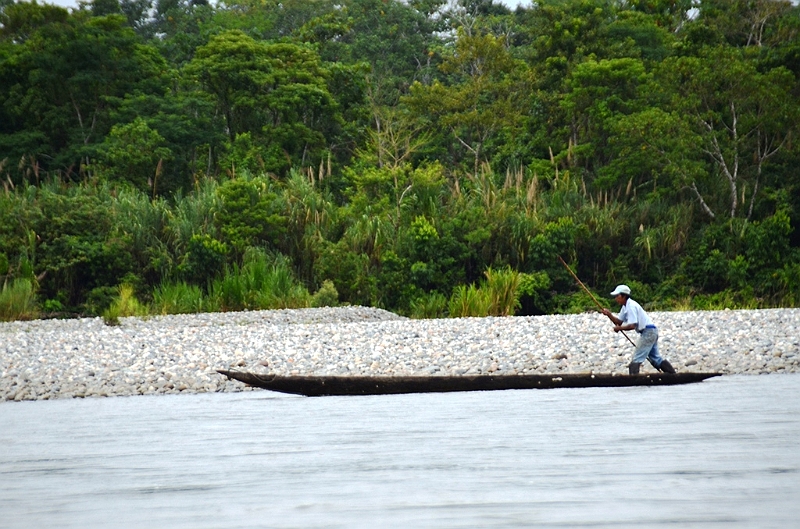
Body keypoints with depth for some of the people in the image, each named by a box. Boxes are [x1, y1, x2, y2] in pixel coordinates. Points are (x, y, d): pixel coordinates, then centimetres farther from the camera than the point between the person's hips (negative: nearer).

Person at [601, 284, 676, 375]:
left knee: (636, 359, -11)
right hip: (652, 332, 10)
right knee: (656, 358, 18)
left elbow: (632, 326, -23)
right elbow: (619, 322, 12)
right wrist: (610, 315, -3)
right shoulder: (625, 307, 13)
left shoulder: (631, 306, -17)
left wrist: (619, 328, -13)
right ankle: (674, 375, 23)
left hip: (648, 332, -10)